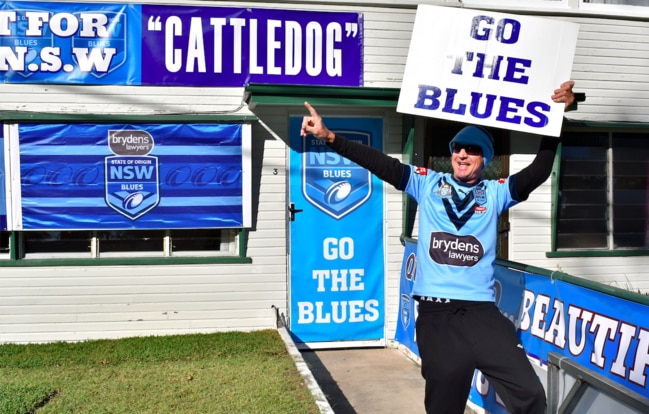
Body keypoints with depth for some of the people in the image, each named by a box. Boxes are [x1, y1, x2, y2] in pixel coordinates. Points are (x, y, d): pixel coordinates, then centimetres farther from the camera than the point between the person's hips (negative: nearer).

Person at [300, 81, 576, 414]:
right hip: (435, 315, 0)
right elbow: (379, 163, 1)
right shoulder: (427, 184, 8)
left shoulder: (495, 193, 10)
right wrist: (328, 136, -8)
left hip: (481, 312, 1)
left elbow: (539, 171, 0)